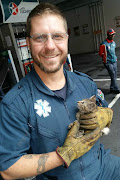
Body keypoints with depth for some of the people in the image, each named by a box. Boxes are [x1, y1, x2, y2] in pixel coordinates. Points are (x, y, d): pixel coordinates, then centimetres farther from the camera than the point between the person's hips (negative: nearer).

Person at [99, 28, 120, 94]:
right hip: (108, 63, -7)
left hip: (114, 62, 7)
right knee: (113, 75, -11)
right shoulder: (104, 44, -11)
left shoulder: (113, 43, 13)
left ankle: (112, 88, 21)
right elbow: (100, 53, -5)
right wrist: (106, 57, -6)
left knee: (114, 76, 8)